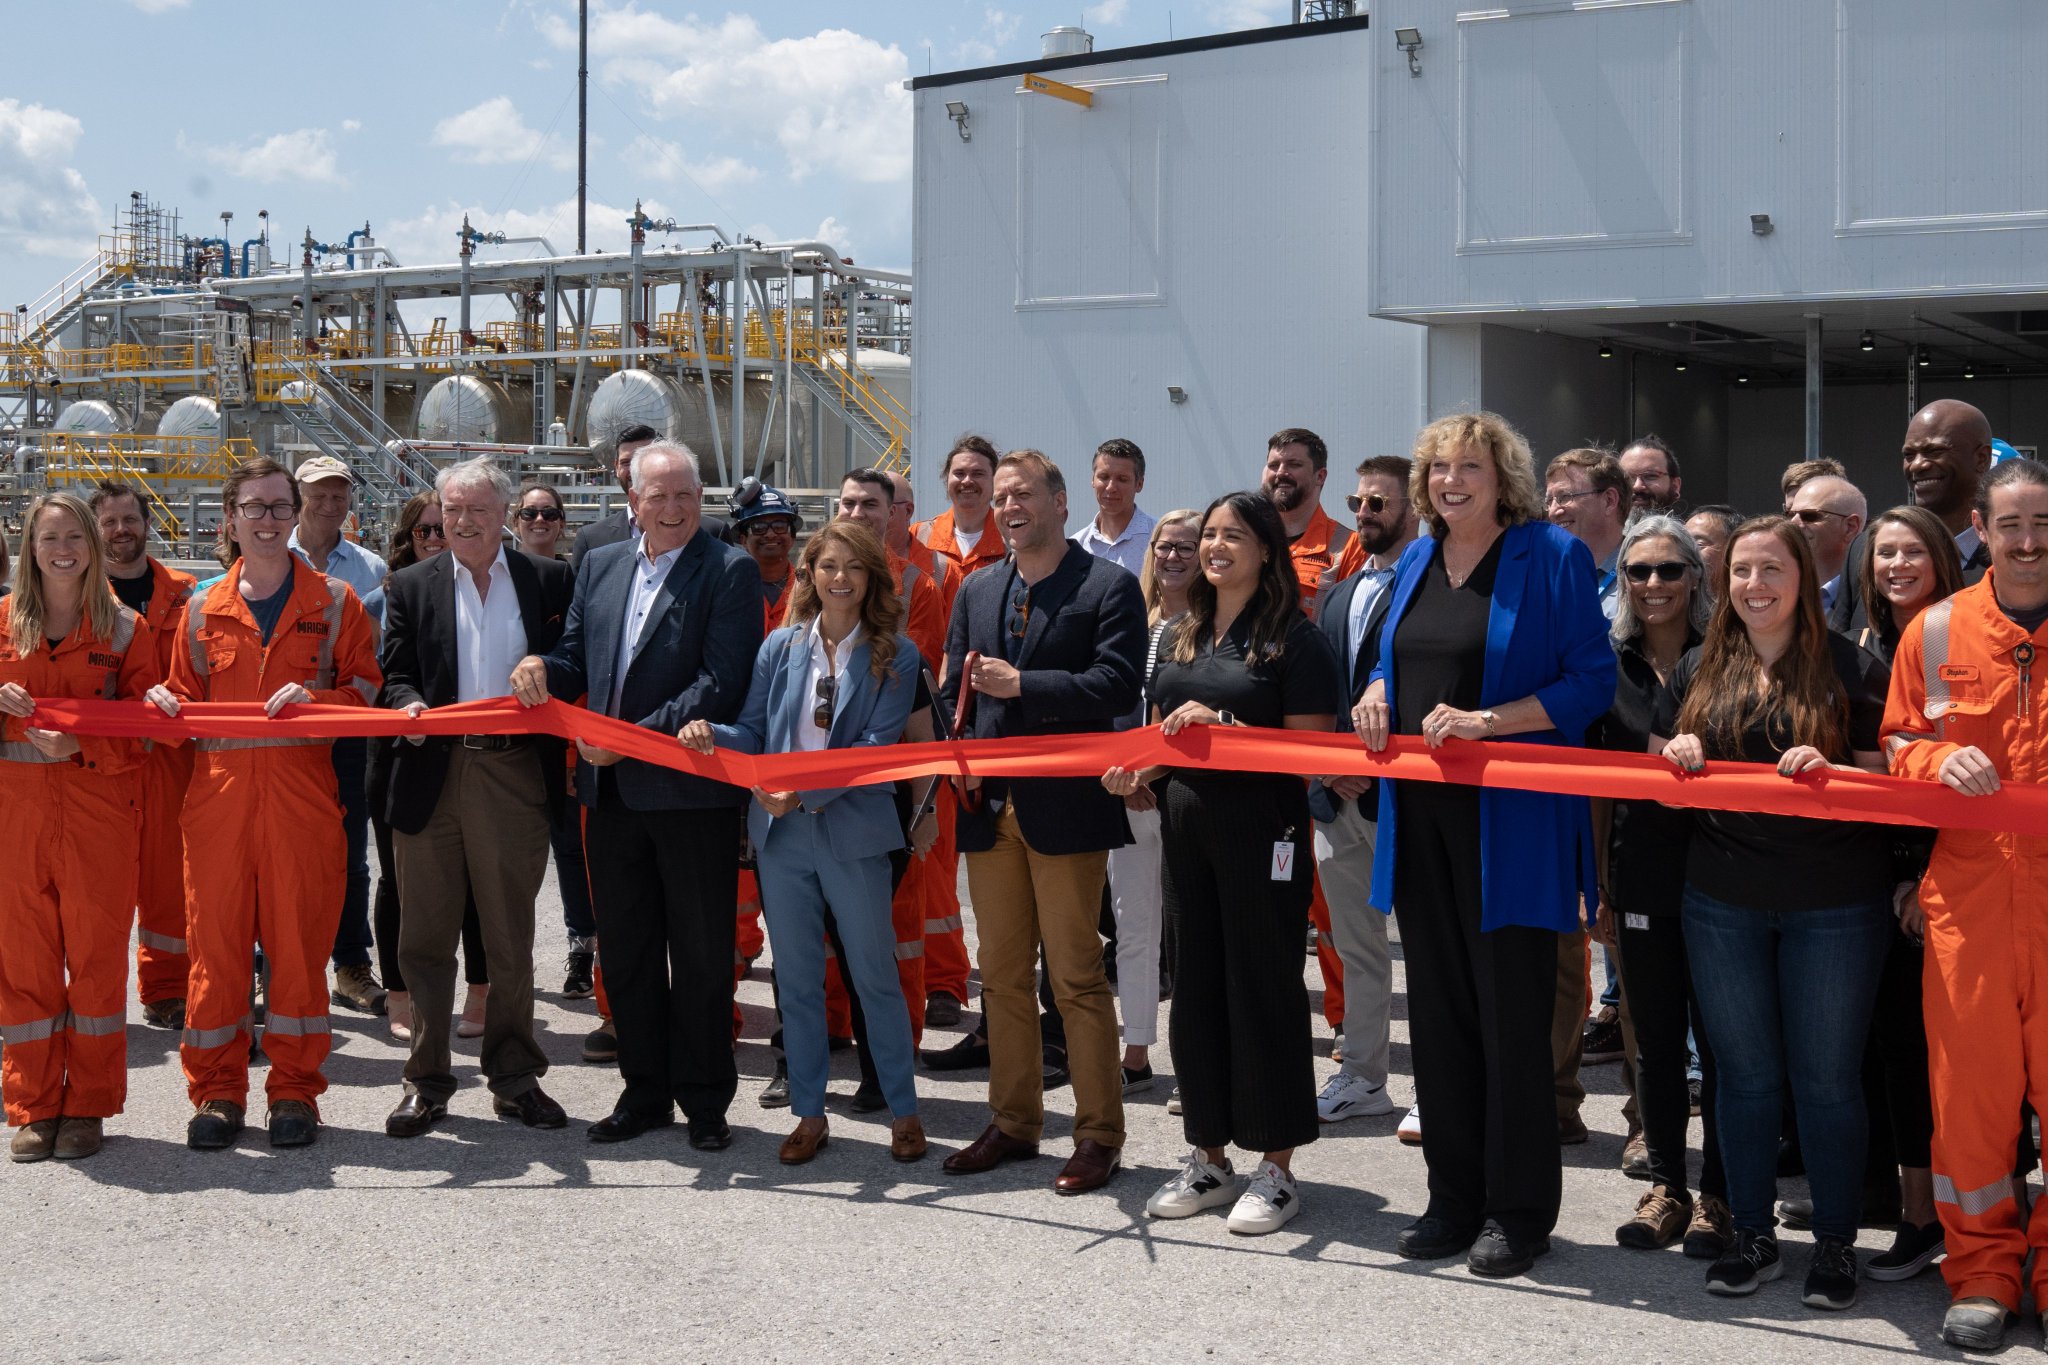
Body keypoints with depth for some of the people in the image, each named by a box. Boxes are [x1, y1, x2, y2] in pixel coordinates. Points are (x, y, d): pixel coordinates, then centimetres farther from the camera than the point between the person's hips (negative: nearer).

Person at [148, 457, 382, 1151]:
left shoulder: (333, 601, 7)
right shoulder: (203, 608, 13)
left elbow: (368, 688, 4)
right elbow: (189, 700, 18)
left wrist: (316, 698, -13)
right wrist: (167, 703, -3)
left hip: (302, 792, -2)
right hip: (218, 790, 2)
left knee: (299, 937, 1)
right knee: (216, 937, 2)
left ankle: (295, 1089, 11)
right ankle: (216, 1090, 11)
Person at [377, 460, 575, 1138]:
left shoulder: (549, 580, 6)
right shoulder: (410, 586, 9)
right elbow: (394, 674, 6)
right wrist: (407, 705, -14)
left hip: (514, 776, -1)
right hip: (433, 774, 1)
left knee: (511, 937, 8)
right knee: (426, 936, 5)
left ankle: (514, 1075, 20)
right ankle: (427, 1077, 15)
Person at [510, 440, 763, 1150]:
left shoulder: (729, 571, -7)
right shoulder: (600, 566, 13)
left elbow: (722, 684, -15)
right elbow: (577, 658, 15)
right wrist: (543, 667, -9)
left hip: (691, 791, -6)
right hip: (611, 792, 6)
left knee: (700, 954, 4)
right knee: (625, 951, 13)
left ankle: (703, 1101, 16)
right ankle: (645, 1091, 26)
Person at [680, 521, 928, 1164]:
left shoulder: (894, 655, -3)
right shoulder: (780, 646, 6)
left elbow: (876, 746, -12)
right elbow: (754, 733, 7)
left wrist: (805, 790, -23)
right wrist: (712, 736, -15)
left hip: (853, 829, -3)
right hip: (780, 830, 3)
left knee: (874, 973, 5)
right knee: (796, 978, 10)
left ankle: (903, 1110, 17)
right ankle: (810, 1112, 21)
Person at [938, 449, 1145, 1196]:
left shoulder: (1109, 587, -3)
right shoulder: (976, 592, 15)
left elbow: (1116, 686, -14)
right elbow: (954, 690, 16)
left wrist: (1021, 685, -20)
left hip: (1065, 806, -6)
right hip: (990, 807, 6)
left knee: (1076, 977, -3)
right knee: (1002, 974, 12)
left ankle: (1099, 1134, 6)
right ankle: (1013, 1122, 22)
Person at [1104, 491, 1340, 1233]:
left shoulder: (1293, 638, -7)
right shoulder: (1180, 637, 14)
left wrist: (1223, 724, -21)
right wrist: (1137, 771, 0)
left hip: (1262, 830, -7)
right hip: (1187, 825, 7)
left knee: (1264, 987, -1)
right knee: (1197, 985, 11)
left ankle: (1277, 1168, 10)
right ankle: (1209, 1158, 22)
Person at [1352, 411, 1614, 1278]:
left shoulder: (1553, 557, -6)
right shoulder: (1416, 562, 13)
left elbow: (1591, 683, -10)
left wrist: (1487, 720, -20)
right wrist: (1378, 690, 0)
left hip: (1510, 820, -6)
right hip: (1423, 815, 6)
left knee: (1512, 1015, 0)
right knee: (1438, 1010, 11)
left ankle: (1518, 1209, 12)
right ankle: (1454, 1197, 23)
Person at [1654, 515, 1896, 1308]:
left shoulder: (1852, 670, -2)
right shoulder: (1699, 671, 9)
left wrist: (1829, 772, -23)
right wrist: (1677, 757, -7)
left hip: (1833, 907, -3)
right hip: (1723, 904, 3)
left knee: (1827, 1077, 2)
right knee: (1744, 1073, 10)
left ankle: (1836, 1244, 15)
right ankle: (1752, 1237, 22)